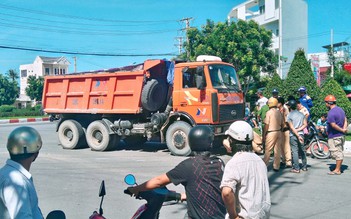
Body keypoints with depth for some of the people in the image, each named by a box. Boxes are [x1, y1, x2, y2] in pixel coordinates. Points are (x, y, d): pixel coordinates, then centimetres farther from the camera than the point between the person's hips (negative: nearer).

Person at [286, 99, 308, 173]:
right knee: (302, 151, 15)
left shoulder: (289, 115, -8)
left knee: (295, 151, -2)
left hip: (293, 135, -5)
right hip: (301, 134, 5)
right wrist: (298, 130, -4)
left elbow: (291, 127, -13)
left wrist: (298, 135, -13)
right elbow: (305, 124, 3)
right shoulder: (301, 114, 8)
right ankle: (304, 167, 22)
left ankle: (296, 168, -1)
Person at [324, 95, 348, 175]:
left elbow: (333, 125, -24)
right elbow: (345, 120, 10)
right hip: (341, 136, 9)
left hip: (334, 136, -9)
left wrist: (342, 130, -13)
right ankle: (339, 169, 21)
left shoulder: (331, 113, -19)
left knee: (336, 153, -3)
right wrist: (344, 128, -3)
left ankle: (337, 170, 2)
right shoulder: (341, 110, 11)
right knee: (339, 152, 13)